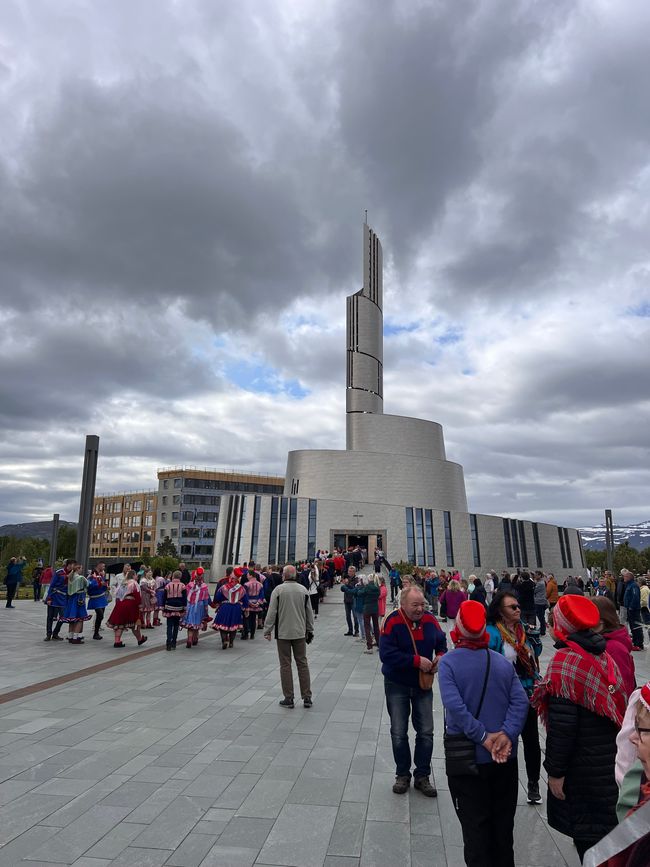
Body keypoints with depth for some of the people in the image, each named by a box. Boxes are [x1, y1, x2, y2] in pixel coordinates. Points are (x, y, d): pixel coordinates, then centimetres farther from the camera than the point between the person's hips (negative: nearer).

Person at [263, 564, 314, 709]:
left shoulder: (278, 590, -9)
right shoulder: (303, 590, 3)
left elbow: (272, 612, -9)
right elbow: (309, 613, 9)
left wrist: (267, 631, 1)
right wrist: (310, 630, 19)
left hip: (283, 633, -3)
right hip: (300, 633, 3)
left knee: (285, 665, 5)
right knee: (302, 663, 9)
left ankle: (288, 698, 10)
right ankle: (307, 698, 12)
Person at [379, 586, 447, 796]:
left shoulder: (430, 620, -8)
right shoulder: (392, 622, -21)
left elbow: (441, 643, 10)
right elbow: (386, 654, -28)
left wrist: (440, 657, -12)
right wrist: (417, 661, -30)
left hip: (423, 684, 3)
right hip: (396, 686, -3)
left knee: (426, 732, 8)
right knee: (398, 733, 8)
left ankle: (422, 776, 25)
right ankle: (402, 775, 28)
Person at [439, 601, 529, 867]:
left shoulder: (449, 662, -14)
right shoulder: (503, 662, -1)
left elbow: (454, 705, -25)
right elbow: (520, 701, -11)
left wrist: (483, 736, -19)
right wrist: (507, 734, -17)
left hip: (467, 757, -4)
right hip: (505, 757, 4)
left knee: (475, 825, 10)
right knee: (503, 821, 22)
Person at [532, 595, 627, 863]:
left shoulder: (566, 660, -21)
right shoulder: (603, 656, 1)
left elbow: (562, 725, -23)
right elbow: (617, 706, 9)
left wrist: (555, 771, -14)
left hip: (582, 767, -7)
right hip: (611, 760, 7)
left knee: (586, 833, 8)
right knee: (604, 825, 21)